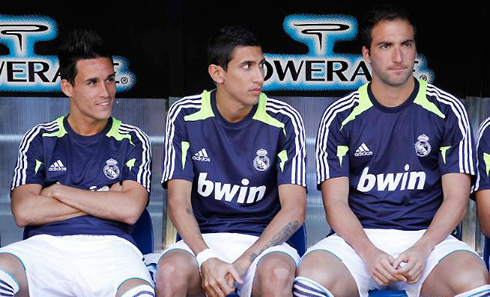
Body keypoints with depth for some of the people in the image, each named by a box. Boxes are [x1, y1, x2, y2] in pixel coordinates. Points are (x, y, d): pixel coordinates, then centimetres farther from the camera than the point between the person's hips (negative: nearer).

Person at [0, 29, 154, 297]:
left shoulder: (132, 141, 14)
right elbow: (23, 212, 1)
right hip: (45, 245, 2)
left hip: (108, 245, -2)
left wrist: (58, 191, 1)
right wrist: (103, 201, 0)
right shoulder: (39, 139, 16)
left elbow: (130, 210, -2)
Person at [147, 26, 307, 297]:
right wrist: (207, 259, -22)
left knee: (278, 275, -34)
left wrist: (242, 263, -19)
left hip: (263, 240, 0)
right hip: (202, 238, 1)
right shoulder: (185, 116, -1)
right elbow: (178, 201, -5)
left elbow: (294, 209, -8)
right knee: (170, 272, -32)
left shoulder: (284, 121, -4)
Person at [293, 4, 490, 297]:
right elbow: (336, 201, 0)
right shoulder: (340, 116, 5)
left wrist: (421, 250, -15)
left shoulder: (447, 111, 5)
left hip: (428, 236, 0)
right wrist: (369, 253, -18)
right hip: (359, 237, 0)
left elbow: (456, 198, 2)